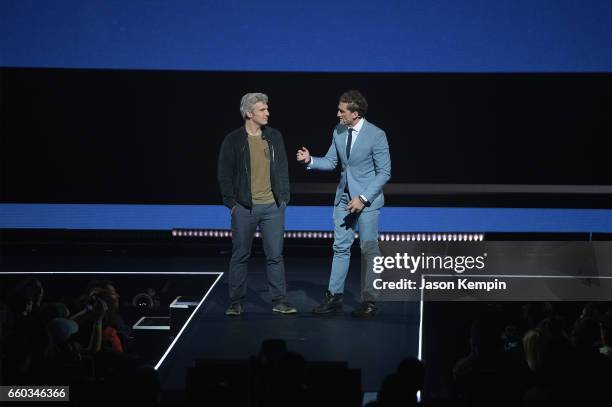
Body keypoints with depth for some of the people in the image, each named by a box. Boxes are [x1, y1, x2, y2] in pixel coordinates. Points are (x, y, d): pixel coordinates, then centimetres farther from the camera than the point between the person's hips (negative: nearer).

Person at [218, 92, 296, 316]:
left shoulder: (274, 137, 6)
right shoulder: (233, 140, -4)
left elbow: (283, 169, 11)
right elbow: (224, 174, -1)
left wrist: (283, 198, 6)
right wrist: (231, 203, -5)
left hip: (272, 207, 3)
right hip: (244, 207, -3)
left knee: (275, 255, 4)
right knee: (240, 256, 5)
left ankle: (279, 301, 10)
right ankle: (236, 303, 13)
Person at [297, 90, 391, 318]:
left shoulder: (376, 135, -16)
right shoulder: (338, 132, 2)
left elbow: (384, 172, -13)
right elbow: (330, 162, 11)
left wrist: (363, 198, -19)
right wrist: (310, 160, -9)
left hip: (367, 199, -6)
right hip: (344, 197, 6)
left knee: (369, 249, 1)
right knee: (340, 247, 8)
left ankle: (369, 301, 9)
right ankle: (334, 296, 14)